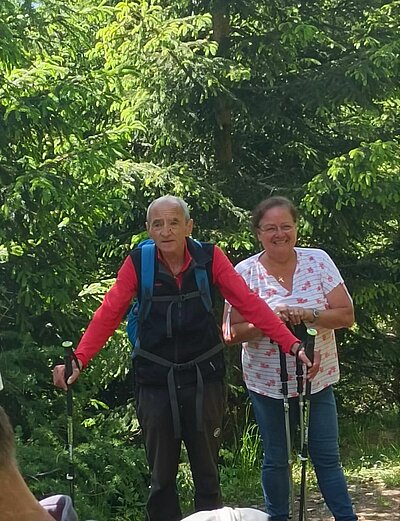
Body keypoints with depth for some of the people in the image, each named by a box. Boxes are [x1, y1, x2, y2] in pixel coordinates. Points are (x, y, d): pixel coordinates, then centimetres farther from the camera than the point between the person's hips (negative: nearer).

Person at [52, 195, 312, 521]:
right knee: (161, 473, 11)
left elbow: (249, 303, -13)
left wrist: (292, 344, -22)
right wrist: (79, 360, -27)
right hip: (155, 381, 0)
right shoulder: (138, 263, -7)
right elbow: (108, 314, -13)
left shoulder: (209, 258, -7)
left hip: (204, 378, 0)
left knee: (206, 470, 11)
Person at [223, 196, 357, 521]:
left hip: (318, 379, 0)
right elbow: (232, 334, -8)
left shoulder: (318, 261, -5)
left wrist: (309, 314, -24)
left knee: (327, 457, 7)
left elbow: (346, 315, -7)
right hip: (267, 382, 0)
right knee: (276, 460, 13)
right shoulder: (245, 272, -8)